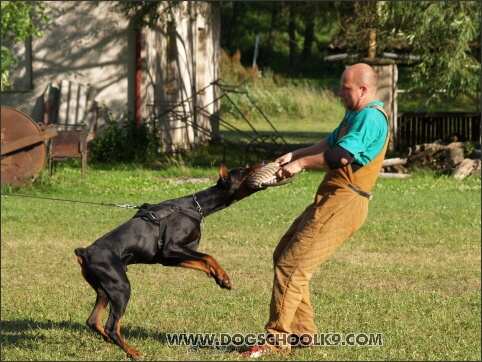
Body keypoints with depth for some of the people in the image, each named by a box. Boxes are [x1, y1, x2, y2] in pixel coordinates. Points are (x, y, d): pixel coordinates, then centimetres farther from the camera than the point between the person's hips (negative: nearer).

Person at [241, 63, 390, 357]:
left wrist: (301, 163, -13)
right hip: (331, 200, 11)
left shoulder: (371, 117, -15)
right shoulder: (356, 115, 19)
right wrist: (295, 155, 6)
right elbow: (329, 144, 21)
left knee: (291, 264, -13)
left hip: (343, 203, -11)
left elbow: (340, 156, -24)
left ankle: (277, 340, -9)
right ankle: (302, 331, 18)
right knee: (284, 256, 15)